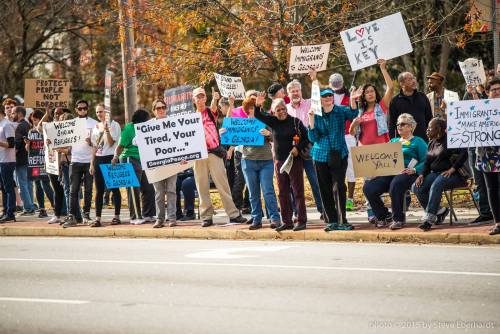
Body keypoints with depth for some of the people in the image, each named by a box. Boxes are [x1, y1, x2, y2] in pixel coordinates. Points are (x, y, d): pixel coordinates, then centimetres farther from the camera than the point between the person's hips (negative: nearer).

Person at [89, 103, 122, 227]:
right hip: (98, 159, 6)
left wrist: (106, 130, -23)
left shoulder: (114, 125, -3)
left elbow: (111, 143, -11)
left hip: (110, 158, -6)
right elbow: (94, 146, 17)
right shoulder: (96, 127, 15)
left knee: (114, 188, 0)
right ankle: (97, 218, 1)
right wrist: (92, 163, 13)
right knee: (99, 190, 3)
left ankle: (117, 216, 7)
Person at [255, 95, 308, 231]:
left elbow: (306, 138, -2)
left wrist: (298, 148, -16)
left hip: (295, 160, -5)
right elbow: (258, 116, 4)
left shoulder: (295, 122, -3)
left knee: (298, 191, -3)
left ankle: (301, 221, -1)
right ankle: (286, 221, 13)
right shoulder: (273, 122, 9)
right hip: (279, 161, 5)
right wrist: (258, 106, -15)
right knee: (283, 193, 7)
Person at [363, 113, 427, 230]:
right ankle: (384, 216, -5)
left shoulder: (418, 142, 12)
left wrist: (414, 170, -20)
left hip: (406, 173, -6)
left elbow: (425, 162, -2)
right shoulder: (393, 141, 31)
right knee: (368, 187, -21)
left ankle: (398, 219, -23)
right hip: (388, 172, 6)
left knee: (395, 185, -40)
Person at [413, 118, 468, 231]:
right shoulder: (431, 143, 18)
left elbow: (463, 154, -18)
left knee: (436, 185, -37)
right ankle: (439, 212, -9)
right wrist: (422, 175, -3)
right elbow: (427, 162, 17)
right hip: (436, 174, 8)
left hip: (451, 174, -8)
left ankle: (429, 219, -39)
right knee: (416, 187, -15)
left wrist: (452, 169, -23)